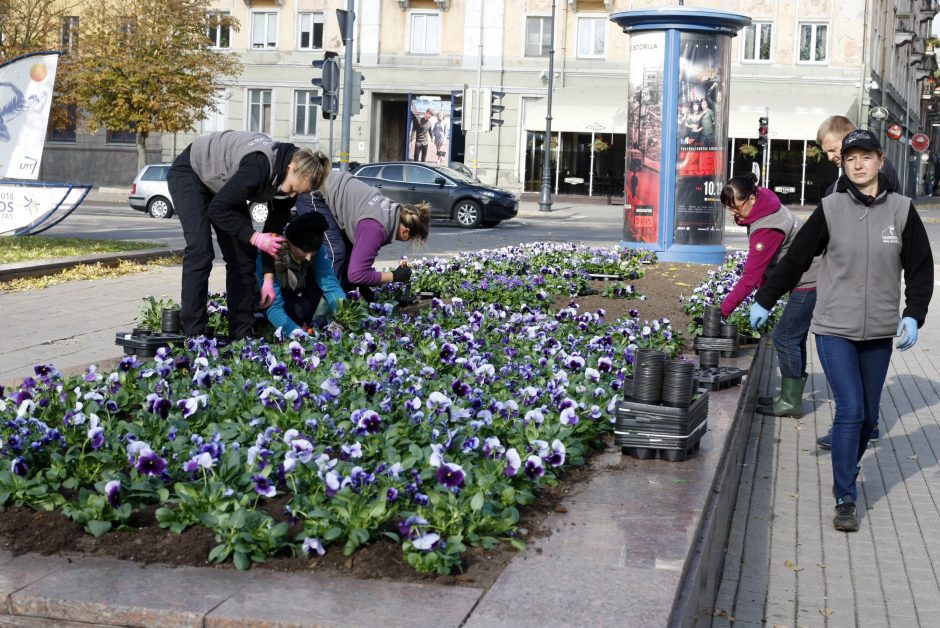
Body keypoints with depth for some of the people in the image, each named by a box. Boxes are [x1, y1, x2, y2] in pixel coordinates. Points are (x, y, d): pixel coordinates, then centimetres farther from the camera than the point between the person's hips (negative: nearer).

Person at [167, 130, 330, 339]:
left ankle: (241, 334, 2)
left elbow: (274, 231, -4)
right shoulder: (259, 166, -39)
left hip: (223, 185, 8)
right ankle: (192, 333, -18)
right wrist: (254, 237, -32)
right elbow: (217, 208, -32)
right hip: (190, 172, -7)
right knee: (200, 251, -21)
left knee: (243, 255, -2)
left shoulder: (289, 177, -14)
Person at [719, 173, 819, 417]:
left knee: (785, 337, -6)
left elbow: (751, 276, -25)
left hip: (808, 283, -10)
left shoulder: (766, 228, -27)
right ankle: (791, 396, 23)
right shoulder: (766, 210, 3)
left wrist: (725, 308, -21)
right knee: (794, 338, 14)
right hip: (809, 278, 10)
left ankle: (791, 402, 2)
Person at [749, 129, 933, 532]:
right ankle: (845, 499, -2)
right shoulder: (831, 209, -3)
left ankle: (846, 476, 35)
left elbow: (920, 268, 6)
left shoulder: (901, 210, 0)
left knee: (868, 416, 11)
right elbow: (796, 258, 5)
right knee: (850, 411, -11)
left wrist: (913, 315, -7)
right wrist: (764, 300, 11)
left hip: (879, 333, 2)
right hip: (835, 329, -2)